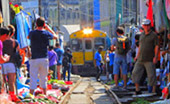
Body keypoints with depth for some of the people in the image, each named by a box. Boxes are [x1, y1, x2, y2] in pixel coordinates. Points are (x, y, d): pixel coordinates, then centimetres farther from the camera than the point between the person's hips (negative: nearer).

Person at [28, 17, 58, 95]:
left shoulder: (32, 33, -5)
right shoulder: (46, 33, -3)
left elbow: (28, 37, 19)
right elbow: (55, 36, 18)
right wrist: (48, 28, 24)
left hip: (34, 59, -1)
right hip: (44, 58, 1)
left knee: (33, 78, -1)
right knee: (43, 78, 12)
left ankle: (31, 94, -6)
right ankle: (45, 94, 17)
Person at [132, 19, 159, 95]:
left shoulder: (154, 35, -4)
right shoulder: (142, 35, 13)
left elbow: (156, 47, -8)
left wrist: (155, 57, -18)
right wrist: (137, 56, 16)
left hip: (149, 60, -6)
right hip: (141, 59, 6)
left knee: (151, 75, -3)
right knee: (135, 73, -2)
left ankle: (154, 91, 5)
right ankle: (137, 90, 3)